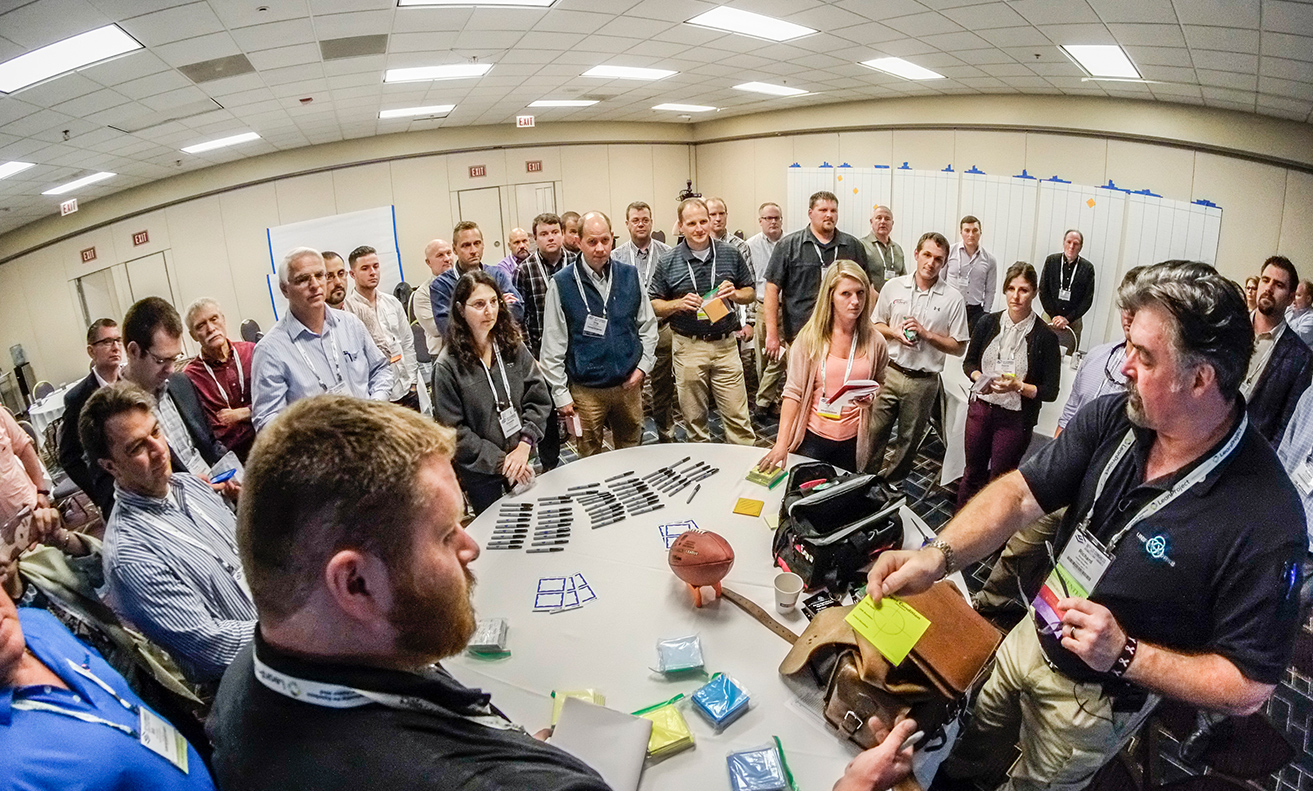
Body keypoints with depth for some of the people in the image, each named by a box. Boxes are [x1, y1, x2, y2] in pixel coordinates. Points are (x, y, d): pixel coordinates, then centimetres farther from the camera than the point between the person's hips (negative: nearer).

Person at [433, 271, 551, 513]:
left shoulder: (513, 347, -2)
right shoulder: (448, 365, -15)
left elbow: (538, 397, -4)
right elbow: (453, 430, -14)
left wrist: (524, 446, -15)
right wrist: (500, 461, -17)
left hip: (521, 460, 4)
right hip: (479, 473, -3)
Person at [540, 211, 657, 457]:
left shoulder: (629, 276, 3)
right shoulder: (561, 284, -7)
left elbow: (648, 325, 12)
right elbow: (553, 347, -6)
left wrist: (643, 365, 1)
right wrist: (560, 395, -7)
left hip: (628, 385, 3)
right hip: (585, 390, -3)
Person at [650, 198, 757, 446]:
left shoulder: (730, 254, 5)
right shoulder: (668, 262, 0)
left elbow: (749, 292, 13)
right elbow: (653, 305, 4)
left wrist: (735, 294, -9)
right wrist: (679, 304, -14)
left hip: (725, 344, 1)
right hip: (688, 347, 0)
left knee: (737, 416, 2)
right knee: (694, 418, 10)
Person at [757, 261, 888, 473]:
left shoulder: (875, 342, -2)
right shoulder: (810, 338, -9)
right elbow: (793, 392, -11)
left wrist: (870, 398, -10)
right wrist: (781, 443, -16)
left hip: (852, 441, 2)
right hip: (812, 438, -2)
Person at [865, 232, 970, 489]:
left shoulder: (952, 299, -5)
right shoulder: (894, 286, 1)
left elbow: (958, 347, -3)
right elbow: (875, 324, 11)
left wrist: (926, 334, -16)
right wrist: (895, 331, -10)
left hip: (924, 381, -1)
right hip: (889, 373, 1)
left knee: (908, 440, 12)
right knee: (874, 432, 5)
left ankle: (890, 483, 29)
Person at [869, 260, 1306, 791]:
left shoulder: (1265, 519, -33)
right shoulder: (1114, 419, -19)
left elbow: (1249, 687, -25)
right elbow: (1021, 493, -18)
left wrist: (1125, 654, -33)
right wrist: (938, 555, -32)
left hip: (1098, 701, -4)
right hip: (1032, 637, 5)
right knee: (971, 747, 30)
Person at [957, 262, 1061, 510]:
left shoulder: (1045, 336, -11)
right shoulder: (988, 323, -1)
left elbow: (1050, 392, -8)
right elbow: (969, 362, 10)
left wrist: (1018, 386, -23)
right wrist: (979, 378, -10)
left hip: (1016, 418, -3)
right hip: (980, 408, 3)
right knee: (973, 471, 16)